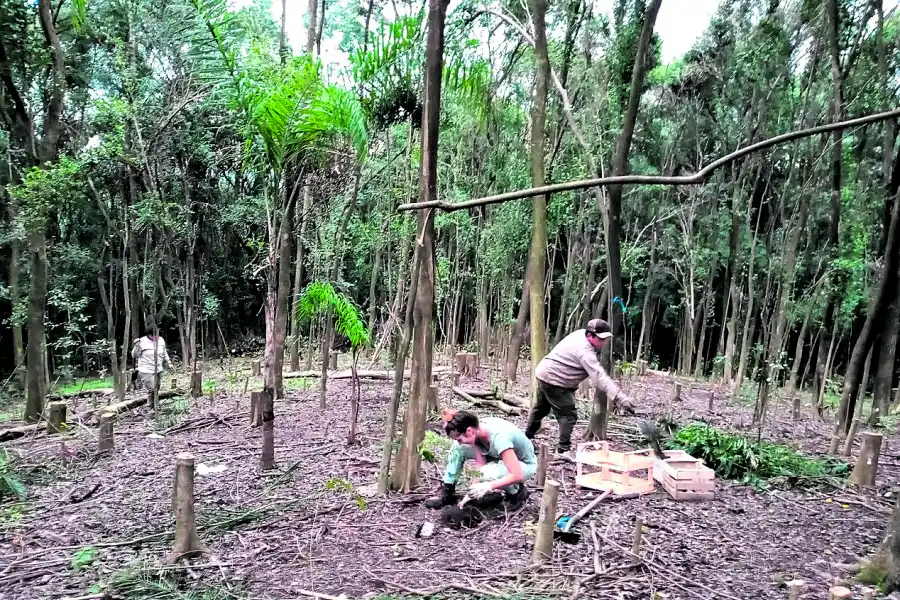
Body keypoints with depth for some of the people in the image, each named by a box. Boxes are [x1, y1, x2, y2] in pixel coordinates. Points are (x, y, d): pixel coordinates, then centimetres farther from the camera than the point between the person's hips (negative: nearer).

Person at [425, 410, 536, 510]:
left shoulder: (498, 437, -38)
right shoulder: (477, 431, -18)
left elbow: (517, 475, -37)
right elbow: (481, 465, -13)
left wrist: (488, 486, -40)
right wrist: (473, 490, -23)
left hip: (525, 464, -6)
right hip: (500, 459, 7)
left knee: (489, 474, -36)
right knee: (457, 447, -10)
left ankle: (517, 491, -7)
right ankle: (447, 491, 1)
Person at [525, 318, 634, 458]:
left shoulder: (581, 334, -1)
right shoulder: (584, 350, -29)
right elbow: (599, 376, -37)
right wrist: (620, 398, -42)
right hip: (553, 380, -11)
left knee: (541, 408, 25)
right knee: (568, 414, -9)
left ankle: (527, 437, 42)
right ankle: (563, 449, -3)